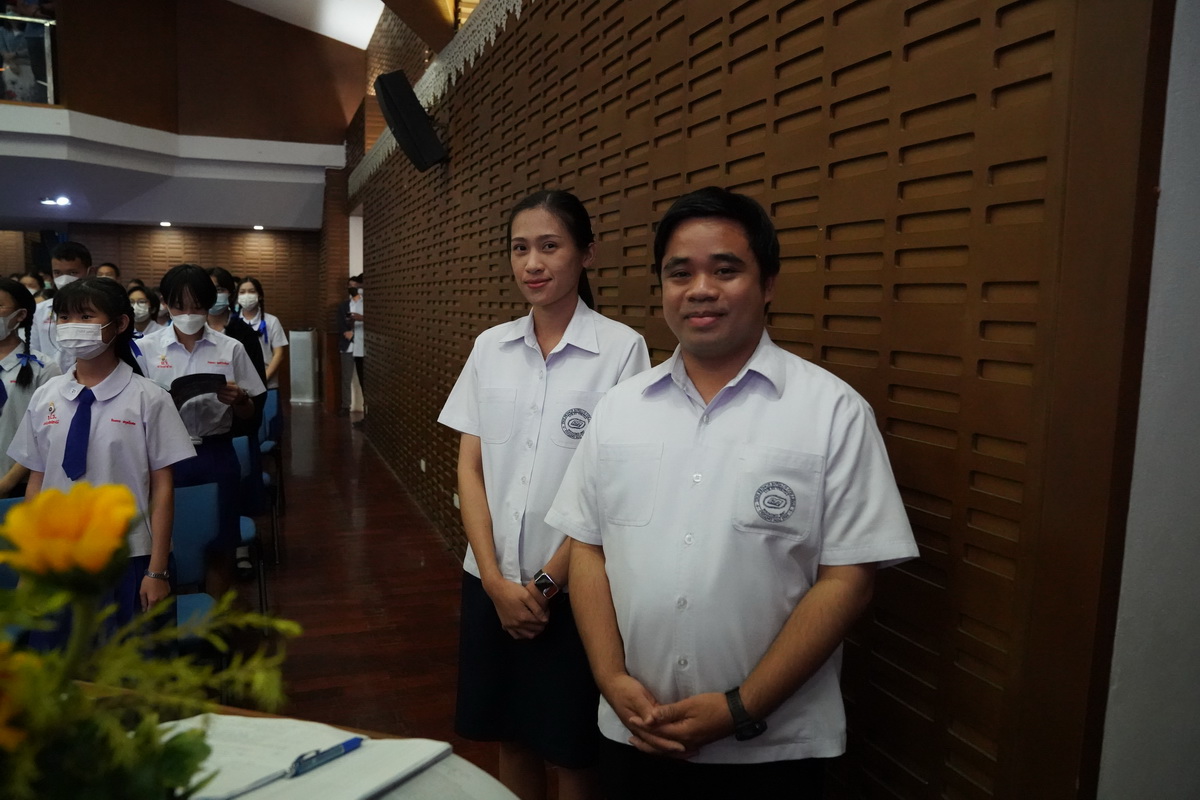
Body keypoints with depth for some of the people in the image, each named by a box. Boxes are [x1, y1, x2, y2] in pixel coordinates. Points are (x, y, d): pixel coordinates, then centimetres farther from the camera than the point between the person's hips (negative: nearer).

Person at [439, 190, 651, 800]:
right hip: (491, 581, 4)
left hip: (574, 587, -4)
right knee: (508, 733, 18)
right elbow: (469, 466, 3)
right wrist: (495, 579, -6)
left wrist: (548, 583, -9)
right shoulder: (490, 346, 3)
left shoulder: (622, 348, -11)